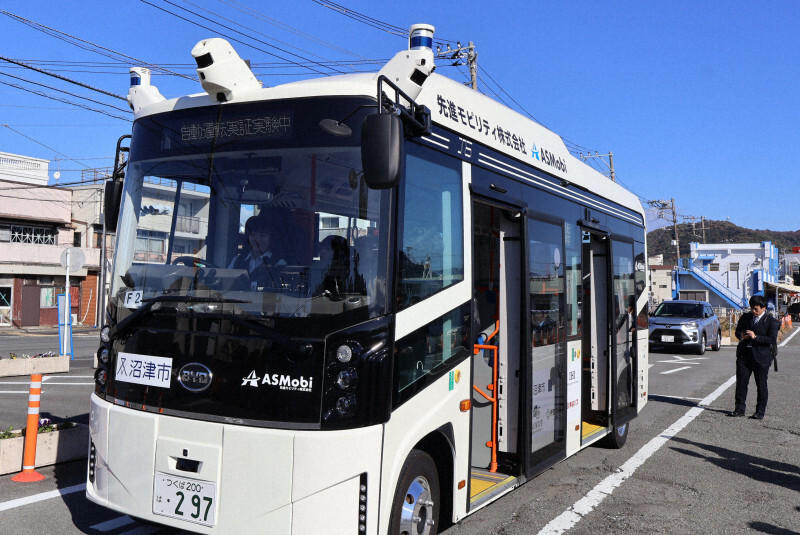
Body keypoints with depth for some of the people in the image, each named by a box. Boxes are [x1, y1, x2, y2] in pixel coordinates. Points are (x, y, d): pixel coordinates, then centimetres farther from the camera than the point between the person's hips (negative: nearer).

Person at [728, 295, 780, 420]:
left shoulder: (771, 321, -4)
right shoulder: (745, 317, 11)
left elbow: (772, 340, -10)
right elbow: (738, 330, 18)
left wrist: (755, 337, -20)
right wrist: (741, 336, -6)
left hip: (761, 357, -4)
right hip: (744, 354, 4)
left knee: (761, 385, 3)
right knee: (741, 382, 5)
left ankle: (760, 412, 13)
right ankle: (740, 408, 14)